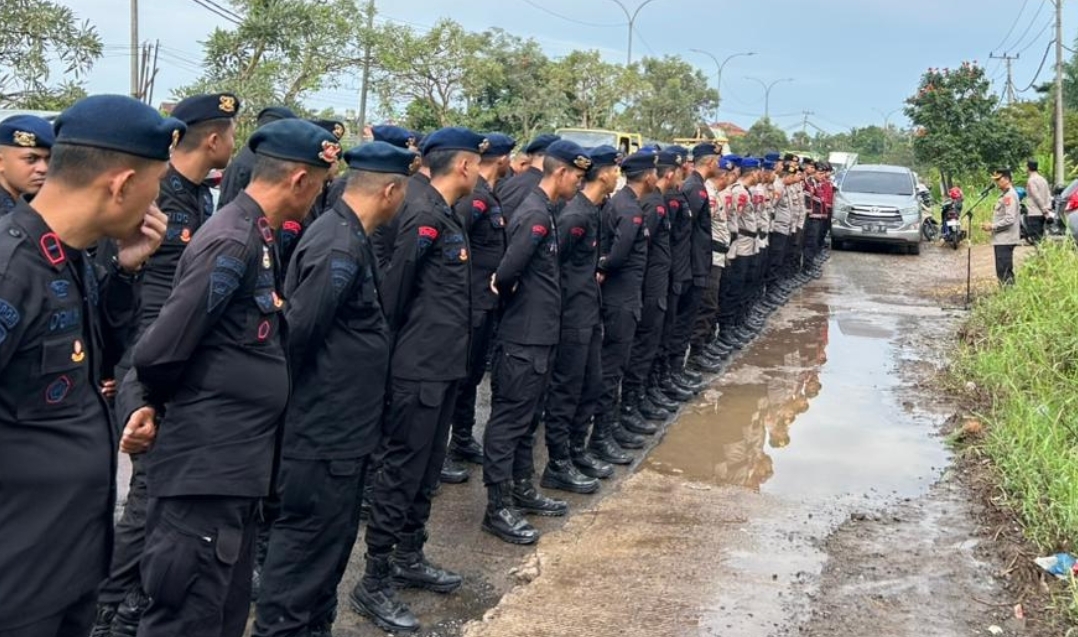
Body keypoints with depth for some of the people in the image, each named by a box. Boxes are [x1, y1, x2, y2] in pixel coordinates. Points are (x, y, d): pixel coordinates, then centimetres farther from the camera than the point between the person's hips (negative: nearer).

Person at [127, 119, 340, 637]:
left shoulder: (257, 237, 11)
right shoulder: (232, 244, -19)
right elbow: (159, 352, -21)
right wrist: (158, 404, -2)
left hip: (235, 463, 9)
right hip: (205, 467, -9)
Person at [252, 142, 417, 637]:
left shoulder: (344, 231, 10)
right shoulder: (341, 248, -22)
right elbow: (299, 328, -26)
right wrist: (288, 390, -12)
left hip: (338, 420, 10)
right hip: (326, 423, -10)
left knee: (332, 533, 19)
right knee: (309, 535, 2)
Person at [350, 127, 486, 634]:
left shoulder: (445, 215, 14)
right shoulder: (424, 216, -17)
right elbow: (393, 284, -19)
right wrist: (394, 344, -8)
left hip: (442, 365, 10)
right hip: (419, 368, -10)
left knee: (426, 469, 18)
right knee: (401, 472, -2)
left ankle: (409, 559, 32)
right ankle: (373, 583, 9)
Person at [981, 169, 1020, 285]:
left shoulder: (1010, 195, -14)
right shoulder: (1004, 194, 18)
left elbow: (1009, 219, -22)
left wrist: (992, 226, -16)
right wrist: (991, 225, 9)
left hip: (1005, 240, -11)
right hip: (1001, 239, 11)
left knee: (1004, 272, -11)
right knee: (1006, 271, 14)